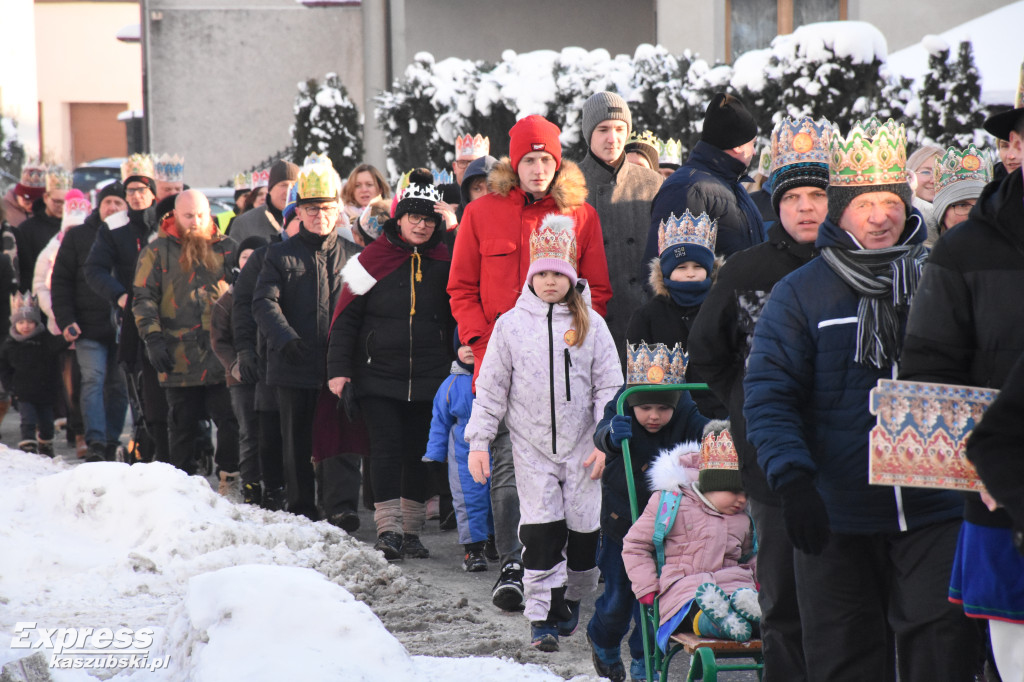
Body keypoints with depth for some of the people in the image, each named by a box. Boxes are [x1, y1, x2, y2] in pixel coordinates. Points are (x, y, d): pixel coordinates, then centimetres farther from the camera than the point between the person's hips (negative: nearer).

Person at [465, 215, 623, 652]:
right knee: (540, 530, -8)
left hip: (581, 445, 1)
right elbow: (491, 387, 6)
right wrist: (478, 440, 1)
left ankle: (572, 600, 25)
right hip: (532, 445, -1)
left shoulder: (590, 324, 3)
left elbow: (609, 386, 4)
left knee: (583, 529, 3)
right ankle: (542, 617, -5)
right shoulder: (511, 324, 4)